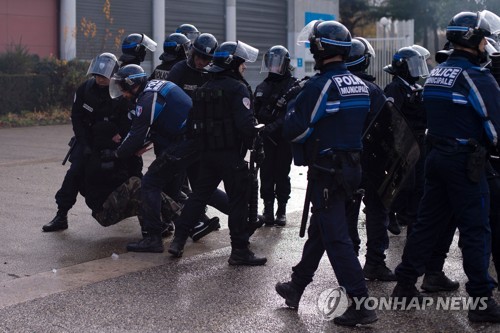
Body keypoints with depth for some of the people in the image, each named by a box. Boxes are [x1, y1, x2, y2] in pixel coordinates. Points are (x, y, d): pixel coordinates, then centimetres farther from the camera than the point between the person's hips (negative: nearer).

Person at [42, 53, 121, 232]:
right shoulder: (85, 89, -10)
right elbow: (76, 118, -5)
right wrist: (85, 144, -12)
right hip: (88, 138, 1)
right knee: (76, 173, -13)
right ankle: (61, 215, -10)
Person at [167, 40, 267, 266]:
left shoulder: (203, 89, 14)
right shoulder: (237, 88, -11)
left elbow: (194, 123, 17)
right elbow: (246, 123, -20)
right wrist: (253, 142, -4)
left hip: (207, 153, 8)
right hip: (231, 154, -8)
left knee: (198, 195, 15)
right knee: (238, 200, -1)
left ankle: (178, 240, 16)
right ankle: (239, 250, 1)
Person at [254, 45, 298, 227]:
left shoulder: (293, 85, -4)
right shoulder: (262, 87, 14)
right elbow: (255, 113, 17)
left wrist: (273, 127, -25)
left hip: (284, 137, -4)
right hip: (266, 137, 4)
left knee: (282, 174, 2)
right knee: (266, 174, 3)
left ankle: (282, 211, 12)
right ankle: (268, 210, 11)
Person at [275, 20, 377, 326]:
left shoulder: (320, 85, -18)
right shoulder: (360, 85, 7)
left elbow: (293, 130, -17)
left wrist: (292, 107, 3)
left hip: (327, 172, -9)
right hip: (352, 166, 9)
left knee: (336, 237, -5)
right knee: (318, 231, 19)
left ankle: (360, 304, -6)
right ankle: (296, 287, 34)